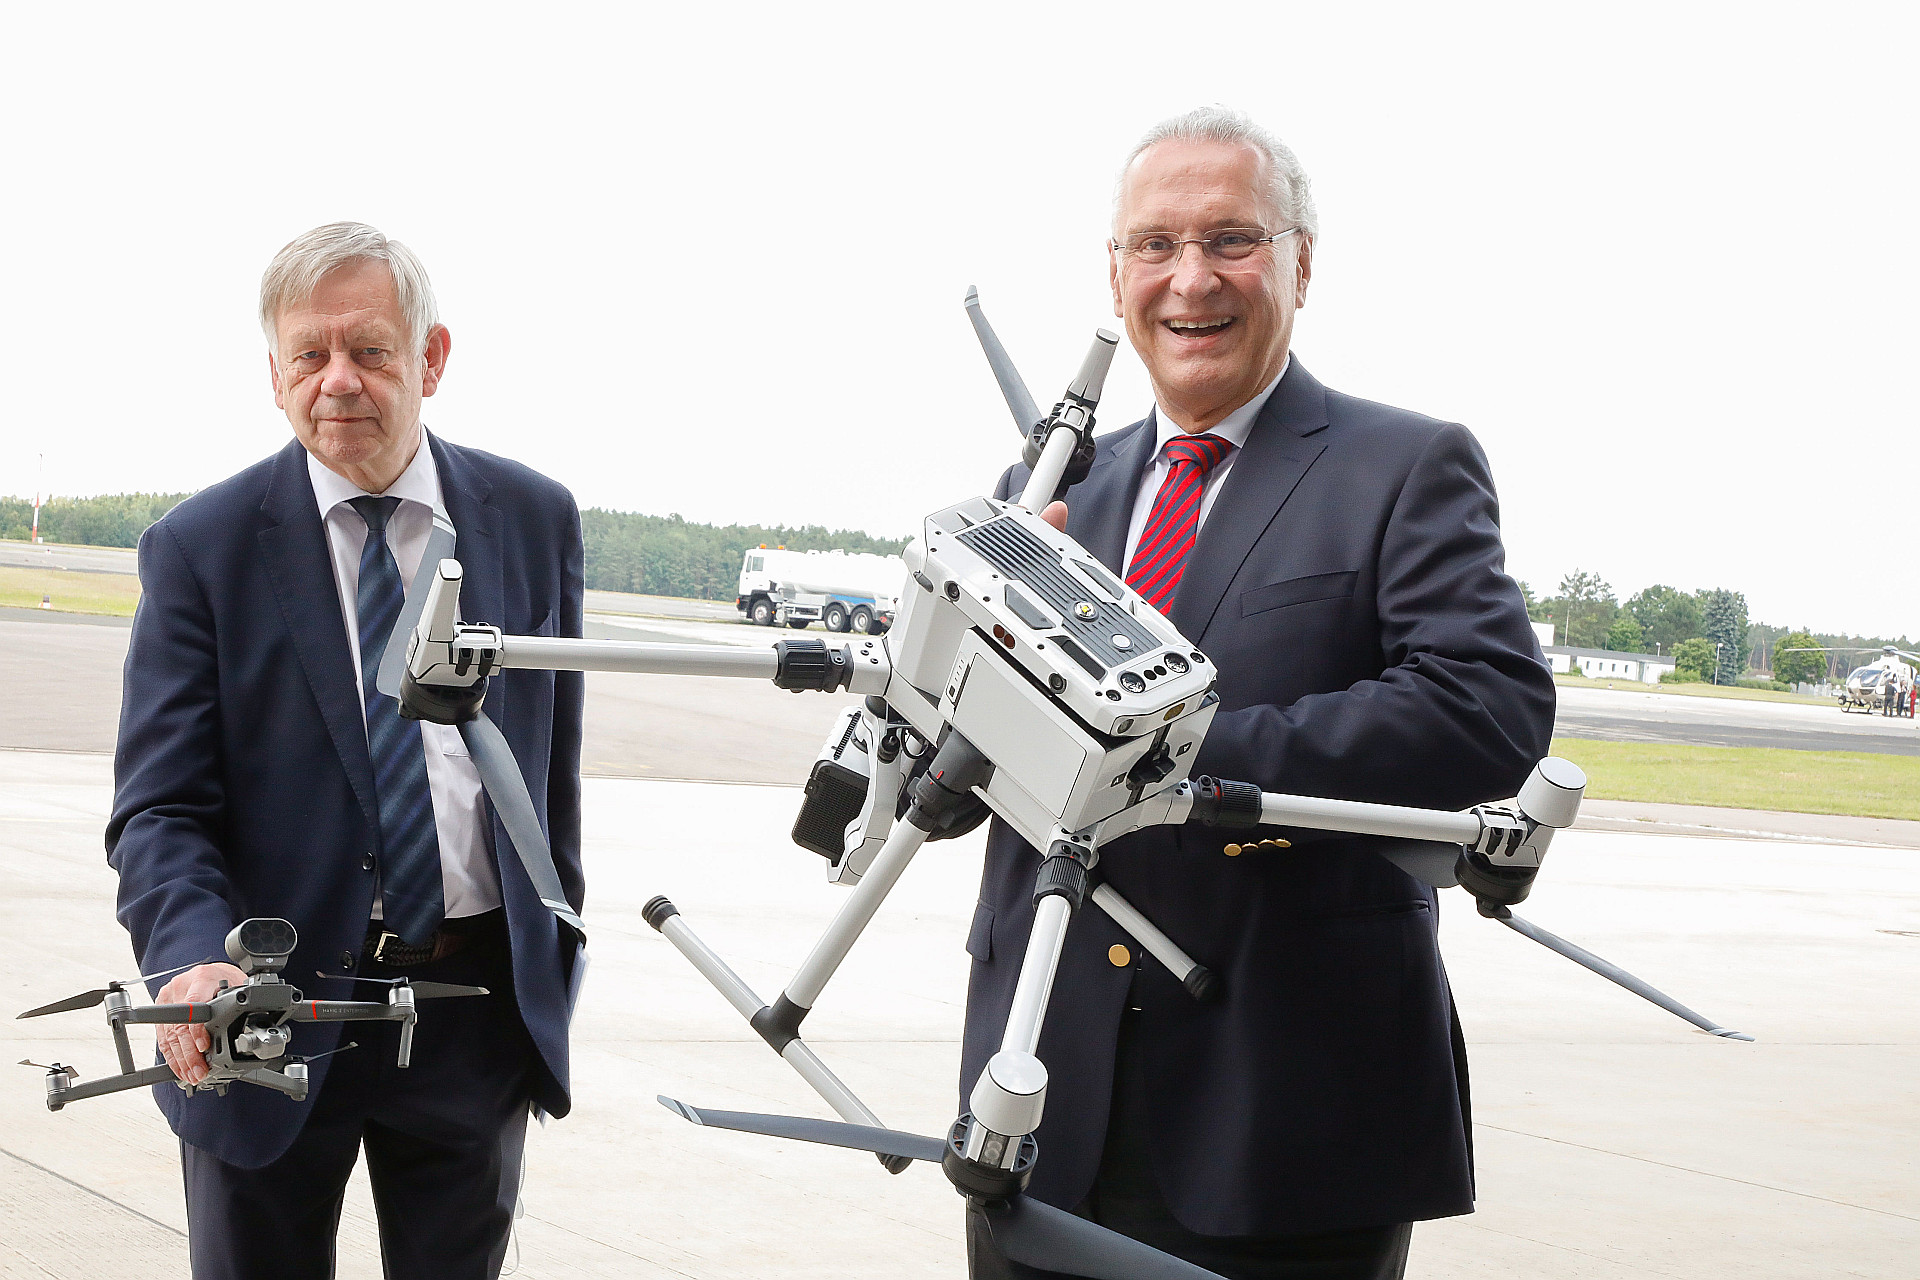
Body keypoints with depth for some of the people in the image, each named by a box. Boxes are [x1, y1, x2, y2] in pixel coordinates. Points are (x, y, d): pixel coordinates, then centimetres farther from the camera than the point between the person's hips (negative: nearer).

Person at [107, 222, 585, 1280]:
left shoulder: (534, 520, 2)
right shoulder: (200, 549, -7)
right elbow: (159, 809, -11)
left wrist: (554, 956, 12)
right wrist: (195, 959, -30)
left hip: (479, 1021, 2)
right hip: (273, 1009, -2)